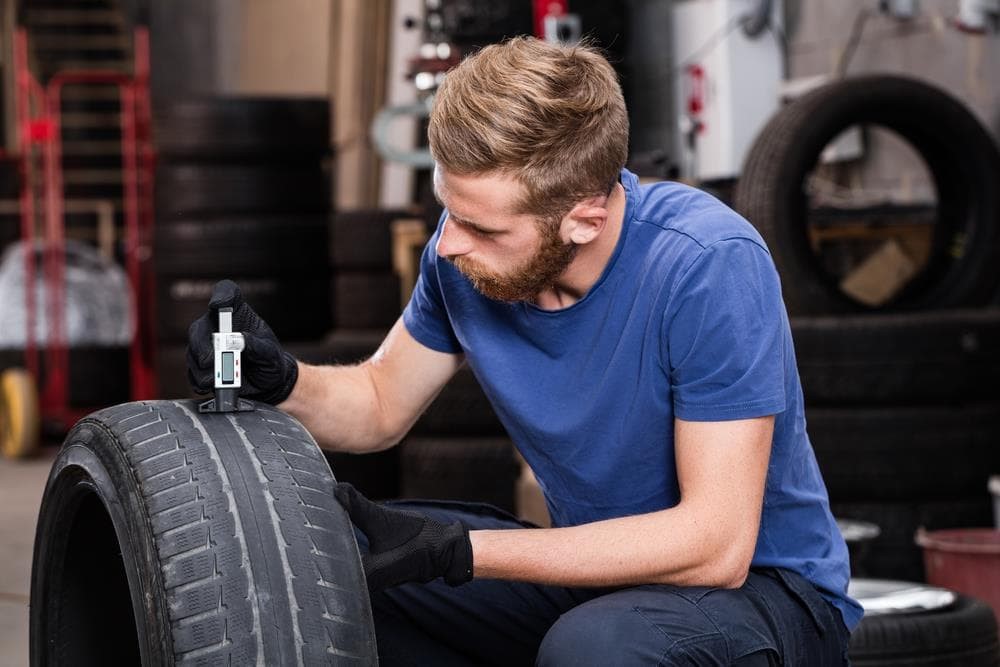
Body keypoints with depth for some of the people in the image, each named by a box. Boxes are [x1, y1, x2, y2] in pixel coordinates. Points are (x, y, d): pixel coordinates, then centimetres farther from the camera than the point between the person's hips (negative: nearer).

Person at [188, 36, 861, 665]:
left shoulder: (709, 266, -27)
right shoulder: (469, 249, -8)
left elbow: (716, 543, -28)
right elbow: (380, 406, 9)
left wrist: (456, 553, -31)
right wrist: (280, 380, -15)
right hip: (595, 561, 6)